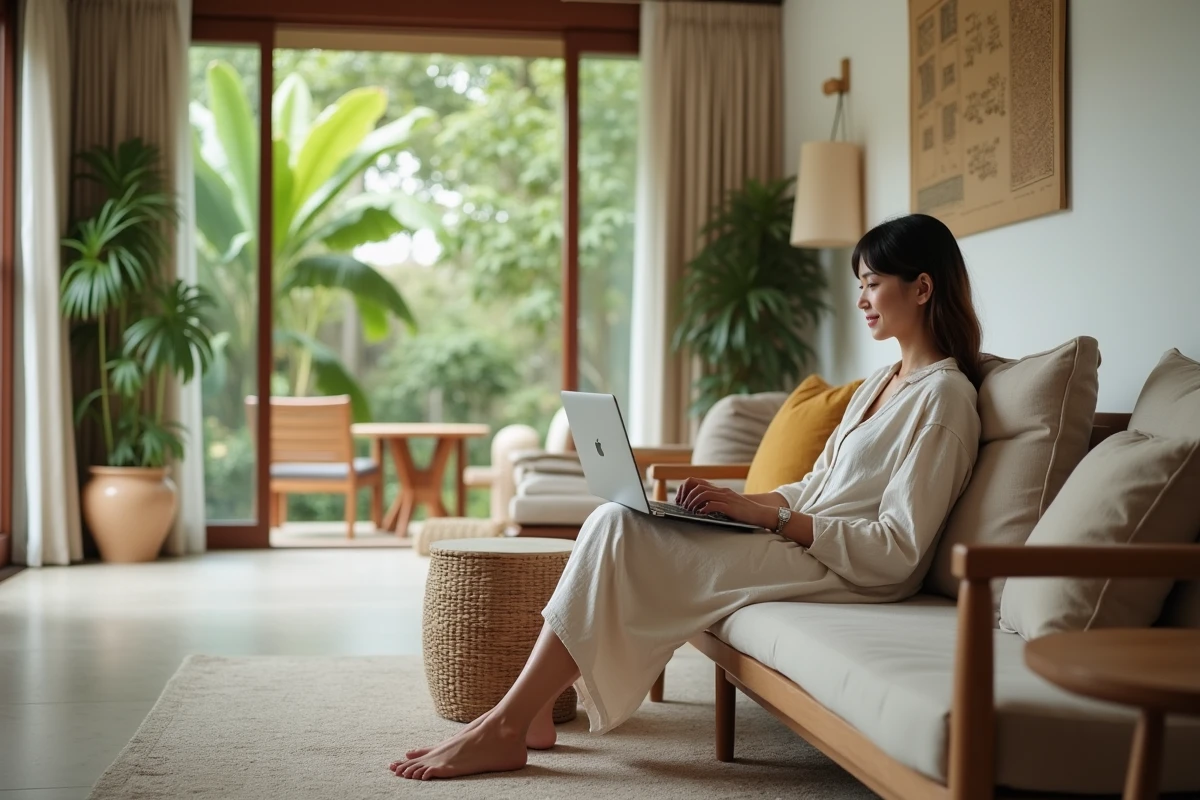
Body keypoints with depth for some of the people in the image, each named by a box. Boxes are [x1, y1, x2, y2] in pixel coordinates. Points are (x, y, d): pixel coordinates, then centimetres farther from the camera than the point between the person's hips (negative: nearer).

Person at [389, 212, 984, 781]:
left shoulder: (943, 397, -12)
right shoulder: (884, 382, 18)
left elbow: (896, 552, -18)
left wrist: (765, 514, -19)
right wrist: (734, 501, 2)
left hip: (843, 573, -9)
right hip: (799, 539, 9)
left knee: (617, 531, -19)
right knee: (614, 520, -5)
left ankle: (505, 729, -15)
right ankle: (529, 714, -8)